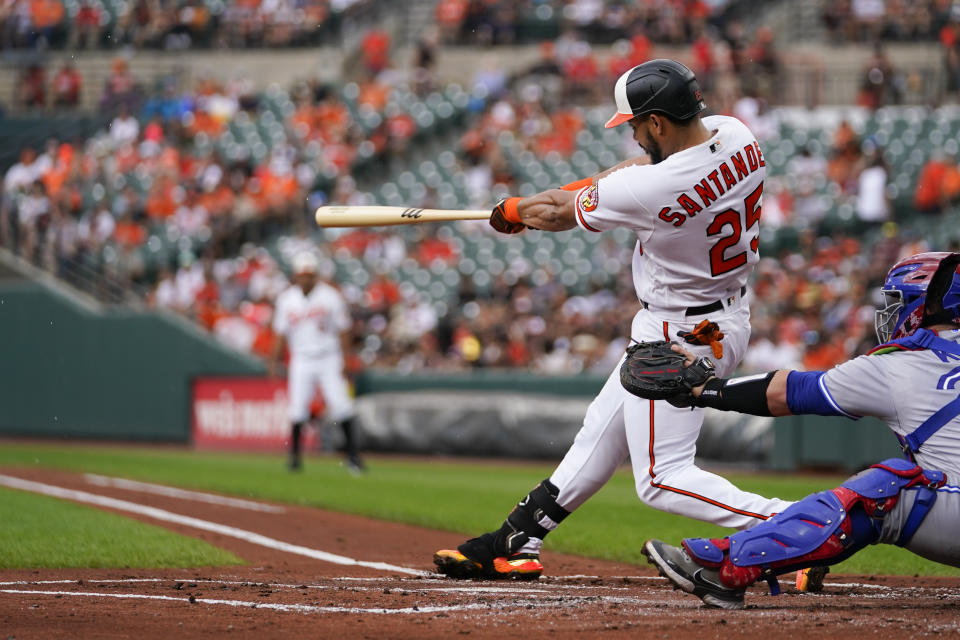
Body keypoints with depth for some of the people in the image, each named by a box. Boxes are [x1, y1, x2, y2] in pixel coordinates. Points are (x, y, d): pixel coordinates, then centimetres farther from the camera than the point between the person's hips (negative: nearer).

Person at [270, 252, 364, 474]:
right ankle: (295, 455, 8)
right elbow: (281, 334, 10)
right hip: (301, 361, 2)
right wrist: (275, 362, 3)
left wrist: (344, 362, -7)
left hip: (329, 359, -1)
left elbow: (342, 331, -1)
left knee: (341, 404, -10)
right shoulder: (286, 300, 3)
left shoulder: (330, 297, -4)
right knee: (297, 408, -7)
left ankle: (352, 454, -5)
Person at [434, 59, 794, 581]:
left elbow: (558, 213, -10)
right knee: (603, 432, 20)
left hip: (678, 338, -10)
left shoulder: (654, 190, -29)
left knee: (662, 478, -5)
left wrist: (513, 209, 11)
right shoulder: (735, 136, -8)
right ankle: (515, 544, 32)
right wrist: (576, 189, 13)